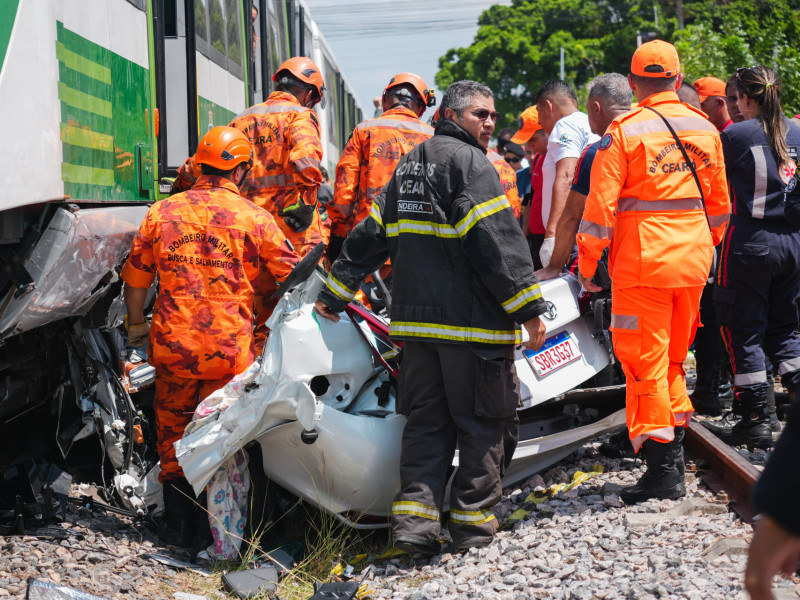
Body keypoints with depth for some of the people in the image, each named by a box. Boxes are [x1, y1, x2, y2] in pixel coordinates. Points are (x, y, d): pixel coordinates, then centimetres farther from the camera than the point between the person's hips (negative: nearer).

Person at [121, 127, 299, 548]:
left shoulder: (161, 213, 5)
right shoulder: (254, 218, -1)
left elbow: (136, 278, 11)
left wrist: (136, 325, 25)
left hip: (173, 344, 2)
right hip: (230, 349, -2)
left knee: (173, 434, 14)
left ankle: (177, 525, 18)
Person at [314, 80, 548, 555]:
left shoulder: (409, 164, 18)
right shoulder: (469, 162, -8)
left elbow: (372, 232, 22)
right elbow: (497, 240, -17)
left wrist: (336, 292, 27)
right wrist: (530, 309, -15)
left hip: (416, 319, 8)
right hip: (471, 320, -8)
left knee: (426, 419, 10)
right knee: (482, 419, 3)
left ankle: (415, 517, 1)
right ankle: (473, 519, 6)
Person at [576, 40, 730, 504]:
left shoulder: (624, 132, -9)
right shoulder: (706, 129, 7)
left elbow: (600, 205, -10)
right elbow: (720, 203, 15)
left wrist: (587, 265, -3)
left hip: (642, 260, -5)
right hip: (693, 260, 5)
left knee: (645, 360, -1)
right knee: (674, 358, 17)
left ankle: (662, 470, -4)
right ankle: (675, 457, 22)